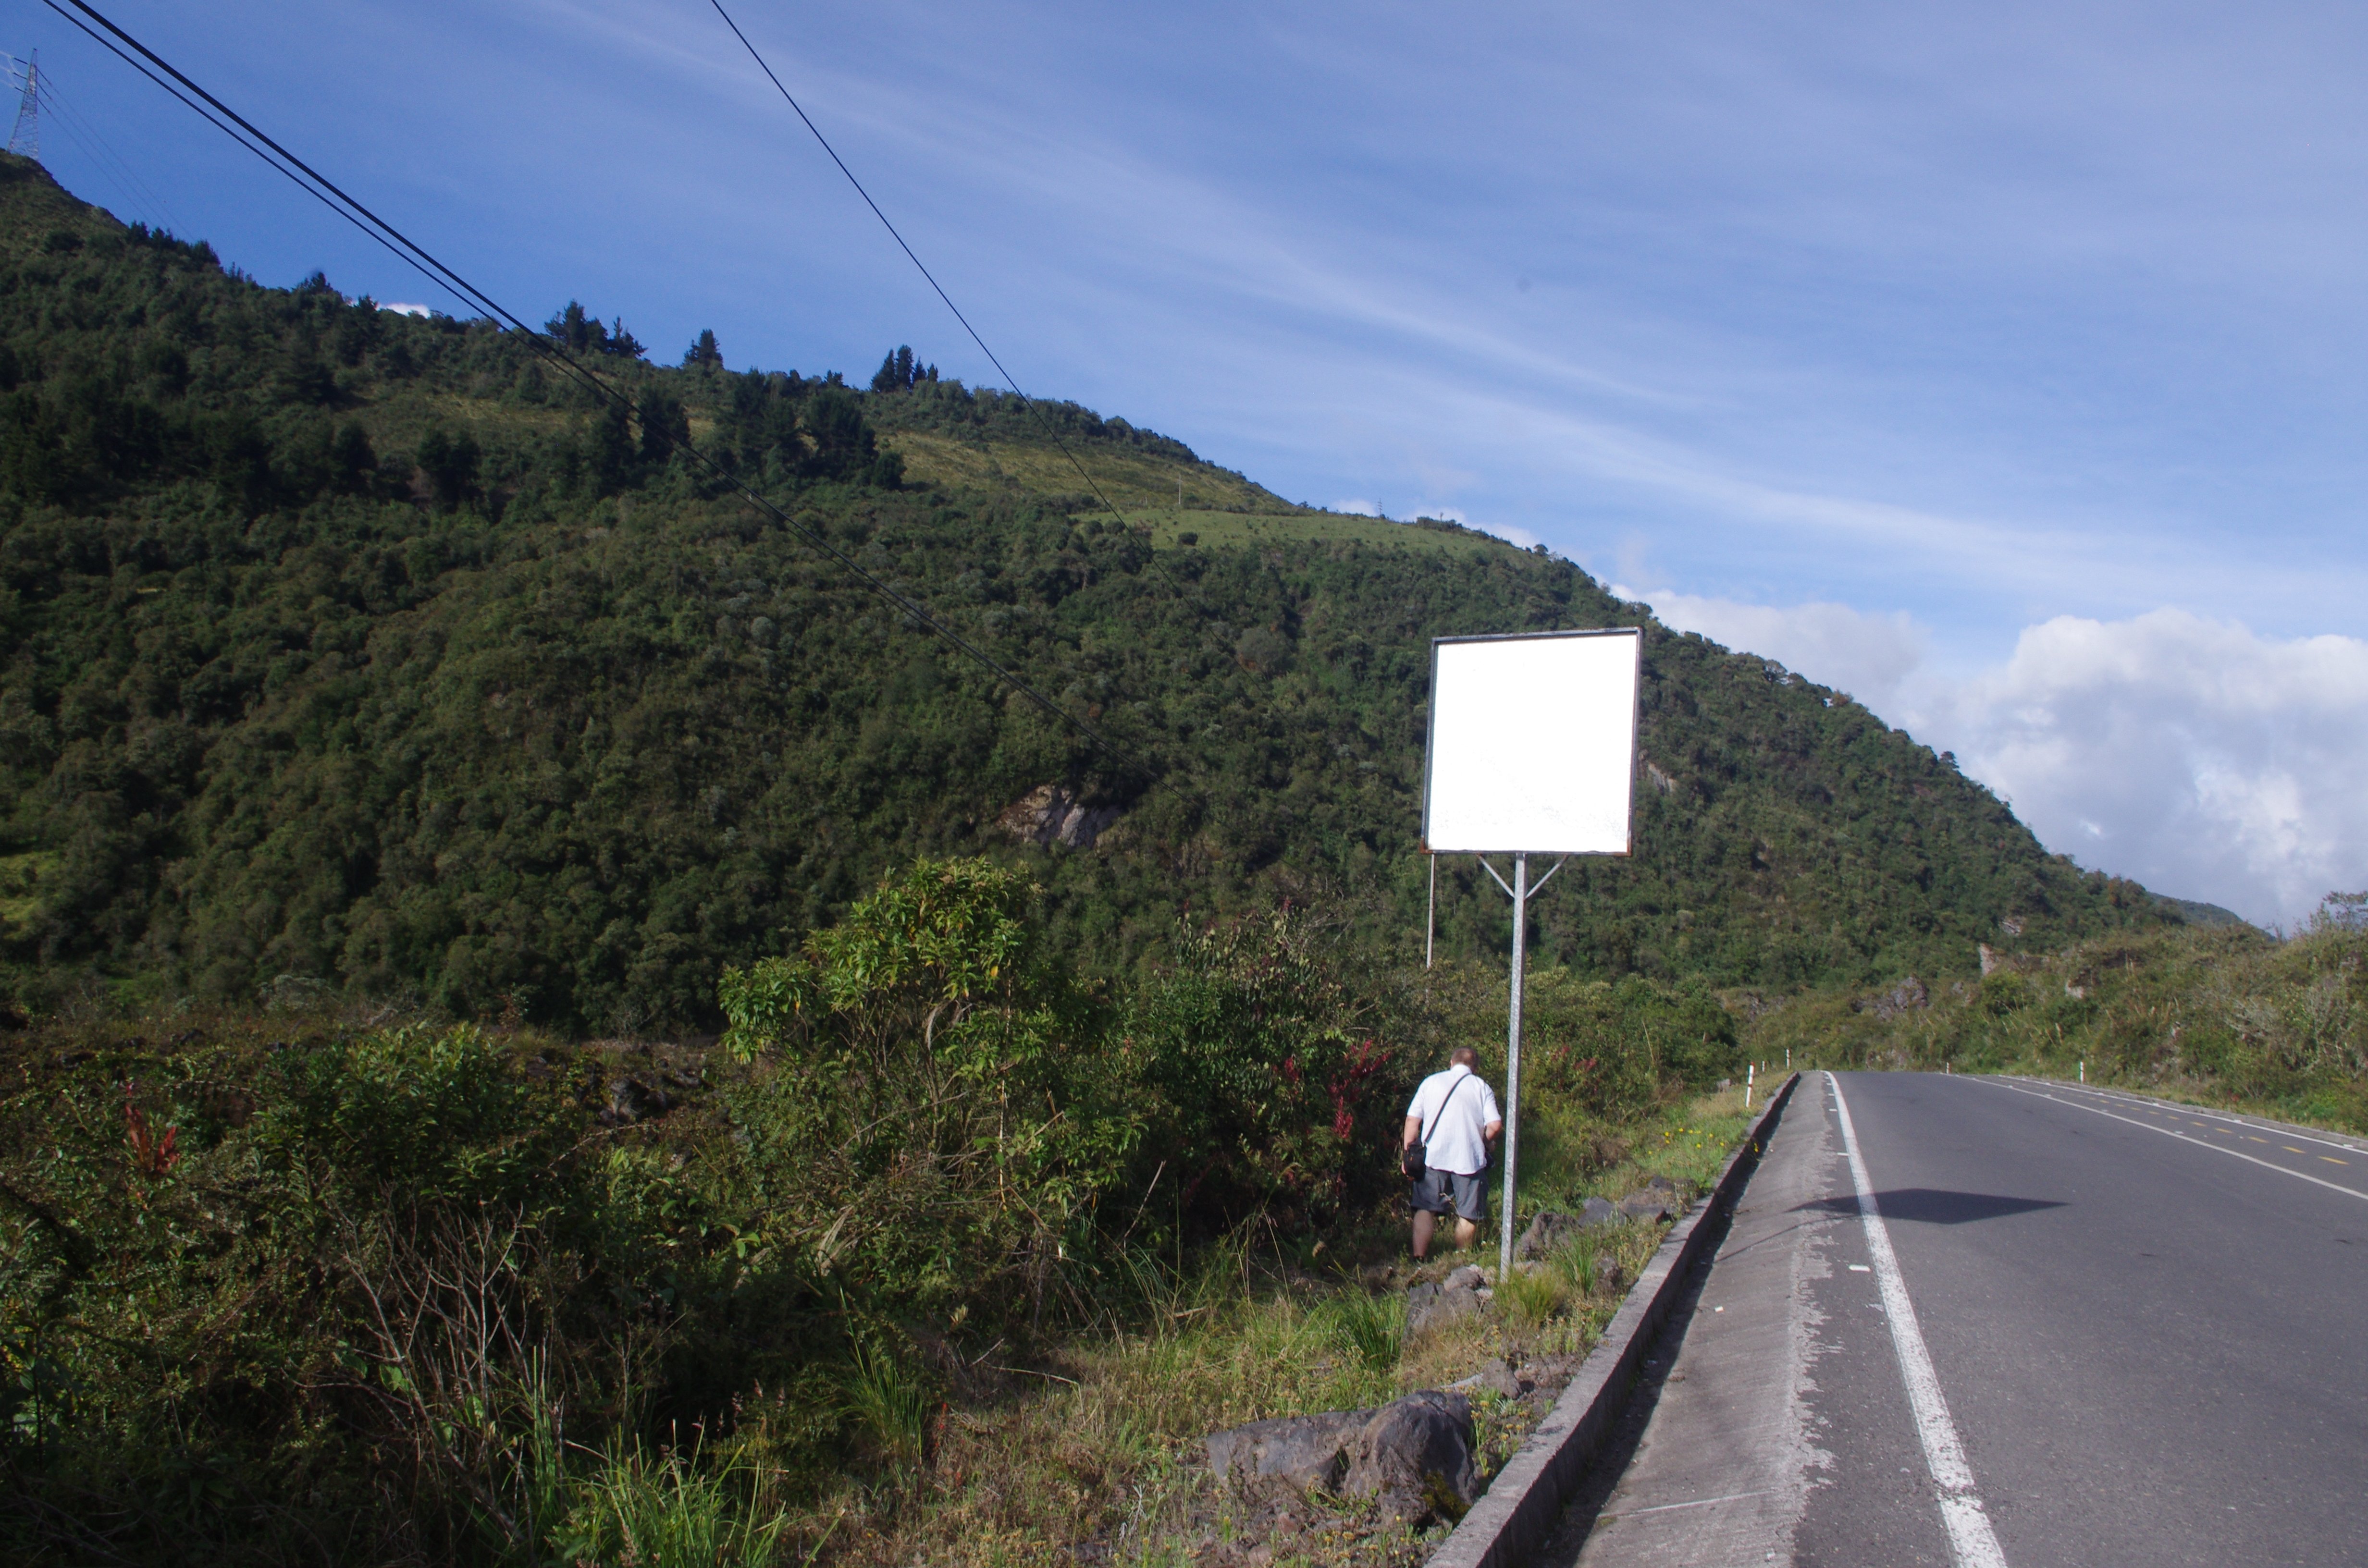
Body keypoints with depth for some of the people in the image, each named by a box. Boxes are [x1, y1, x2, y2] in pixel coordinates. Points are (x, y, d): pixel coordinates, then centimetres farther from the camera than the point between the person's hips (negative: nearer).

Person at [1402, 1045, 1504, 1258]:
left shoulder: (1431, 1082, 7)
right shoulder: (1482, 1087, 4)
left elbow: (1412, 1119, 4)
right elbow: (1495, 1125, -7)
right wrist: (1485, 1143, 13)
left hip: (1433, 1158, 1)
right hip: (1469, 1159, -1)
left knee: (1425, 1210, 6)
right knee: (1468, 1216, 9)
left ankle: (1418, 1259, -2)